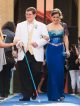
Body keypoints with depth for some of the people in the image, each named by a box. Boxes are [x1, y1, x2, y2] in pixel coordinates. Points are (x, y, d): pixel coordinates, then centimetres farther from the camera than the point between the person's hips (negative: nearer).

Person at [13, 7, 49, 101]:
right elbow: (16, 38, 10)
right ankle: (26, 95, 0)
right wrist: (19, 43, -12)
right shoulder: (20, 25, 18)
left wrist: (38, 43, -15)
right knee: (23, 76, -5)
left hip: (36, 55, -1)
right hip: (23, 54, 1)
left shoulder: (41, 26, 12)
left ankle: (33, 92, 20)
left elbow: (46, 38, 2)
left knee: (36, 75, -2)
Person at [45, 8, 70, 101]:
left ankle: (60, 93, 11)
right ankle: (54, 95, 7)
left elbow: (65, 38, 5)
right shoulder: (47, 27, 1)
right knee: (52, 72, 1)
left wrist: (67, 50, -3)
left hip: (60, 50, 1)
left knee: (60, 72, -2)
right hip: (50, 51, -1)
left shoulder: (63, 25, 5)